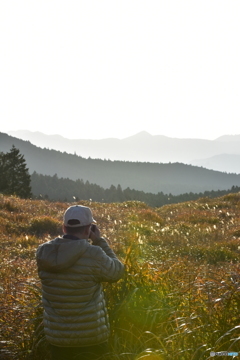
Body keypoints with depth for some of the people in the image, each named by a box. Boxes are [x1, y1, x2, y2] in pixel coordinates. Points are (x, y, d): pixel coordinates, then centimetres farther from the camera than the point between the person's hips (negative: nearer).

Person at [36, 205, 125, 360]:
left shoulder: (43, 252, -5)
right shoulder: (93, 254, -19)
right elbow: (117, 272, -2)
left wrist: (75, 240, 10)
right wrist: (99, 241, 1)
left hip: (56, 337, 4)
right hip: (91, 338, -4)